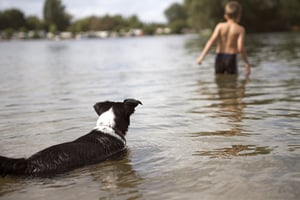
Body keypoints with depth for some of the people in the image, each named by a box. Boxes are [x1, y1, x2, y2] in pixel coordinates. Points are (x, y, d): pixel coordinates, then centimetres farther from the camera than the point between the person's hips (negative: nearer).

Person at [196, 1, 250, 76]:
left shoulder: (220, 26, 2)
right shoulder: (240, 29, -5)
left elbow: (212, 40, -11)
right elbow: (240, 48, -14)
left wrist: (202, 55, -16)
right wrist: (247, 63, -6)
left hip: (219, 58, 3)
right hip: (231, 58, -3)